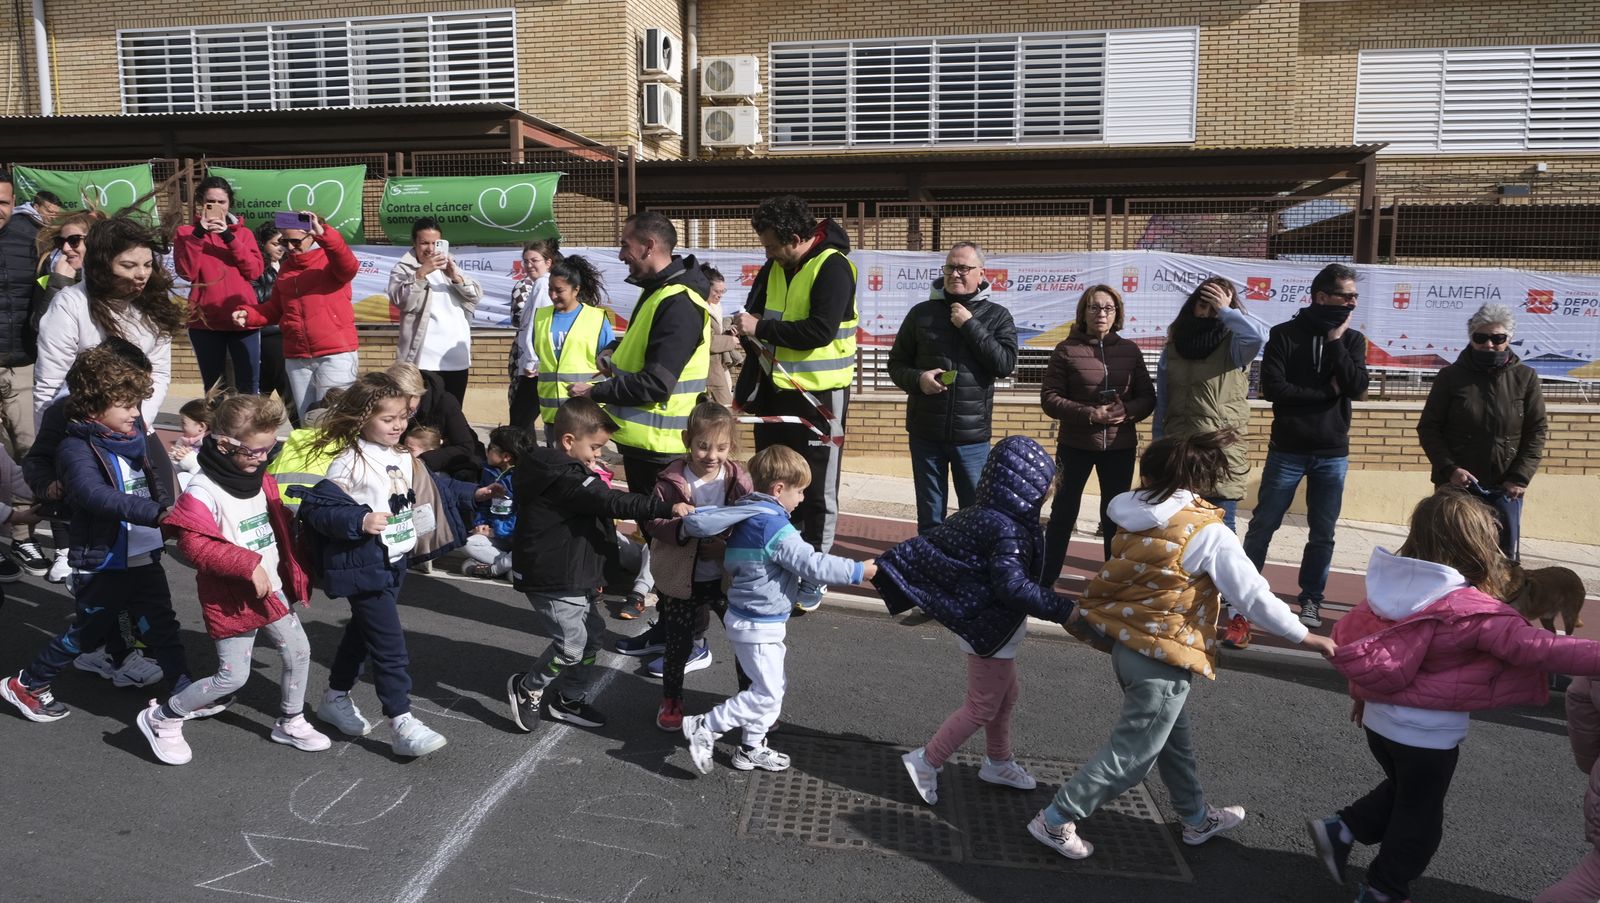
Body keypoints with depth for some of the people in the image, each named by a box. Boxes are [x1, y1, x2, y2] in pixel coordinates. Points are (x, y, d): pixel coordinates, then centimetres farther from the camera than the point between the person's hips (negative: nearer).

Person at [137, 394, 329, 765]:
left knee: (299, 651, 13)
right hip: (232, 598, -8)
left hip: (271, 589, 8)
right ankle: (161, 718, 20)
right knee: (233, 676, -2)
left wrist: (293, 574, 15)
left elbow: (281, 527, 15)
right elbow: (193, 543, -30)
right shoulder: (203, 492, -22)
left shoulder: (261, 481, 3)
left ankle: (290, 722, 33)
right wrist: (248, 564, -32)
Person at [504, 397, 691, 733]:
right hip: (554, 581, -11)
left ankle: (570, 699, 29)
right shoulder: (566, 479, -24)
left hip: (572, 576, 11)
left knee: (593, 633, 16)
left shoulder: (555, 470, 9)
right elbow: (614, 503, -32)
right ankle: (526, 688, 18)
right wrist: (668, 508, -35)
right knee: (570, 645, -5)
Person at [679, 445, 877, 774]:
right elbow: (812, 564, -23)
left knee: (772, 687, 19)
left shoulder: (749, 514, 3)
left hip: (752, 618, 10)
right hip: (758, 626, -10)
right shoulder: (775, 527, -24)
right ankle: (703, 727, 5)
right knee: (767, 694, 0)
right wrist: (858, 571, -17)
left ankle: (751, 748, 29)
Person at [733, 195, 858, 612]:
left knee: (816, 490, 4)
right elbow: (754, 318, 19)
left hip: (819, 397, -7)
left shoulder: (833, 268, -17)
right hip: (775, 390, 7)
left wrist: (761, 328, -21)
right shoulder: (773, 268, 6)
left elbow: (820, 331, -26)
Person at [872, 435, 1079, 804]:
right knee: (982, 707, 5)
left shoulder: (978, 514, 1)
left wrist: (887, 568, 8)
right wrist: (1064, 609, -30)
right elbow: (1013, 586, -34)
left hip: (980, 622, 10)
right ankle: (926, 762, 12)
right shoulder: (1008, 529, -26)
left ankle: (998, 763, 40)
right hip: (991, 631, -10)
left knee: (1005, 694, 24)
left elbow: (930, 544, 4)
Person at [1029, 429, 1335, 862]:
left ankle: (1198, 818, 42)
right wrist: (1306, 637, -3)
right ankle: (1055, 820, 12)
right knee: (1132, 753, 6)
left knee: (1174, 738, 24)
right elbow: (1254, 595, -13)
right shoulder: (1208, 532, -17)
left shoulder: (1135, 518, 0)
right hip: (1163, 655, -7)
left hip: (1125, 642, 7)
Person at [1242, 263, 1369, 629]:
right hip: (1287, 450, -2)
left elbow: (1357, 388, -10)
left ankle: (1311, 600, 20)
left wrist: (1335, 341, -11)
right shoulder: (1284, 334, -4)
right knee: (1262, 526, 3)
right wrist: (1326, 391, -11)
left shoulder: (1352, 339, 5)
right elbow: (1272, 387, -14)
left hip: (1332, 454, 2)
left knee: (1323, 534, 8)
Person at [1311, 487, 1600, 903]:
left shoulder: (1391, 587, -4)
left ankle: (1341, 828, 26)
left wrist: (1362, 694, 18)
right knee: (1419, 817, 17)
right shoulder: (1474, 609, -23)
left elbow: (1348, 635, 5)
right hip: (1427, 735, -6)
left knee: (1402, 791, 32)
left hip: (1379, 719, 6)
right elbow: (1535, 647, -30)